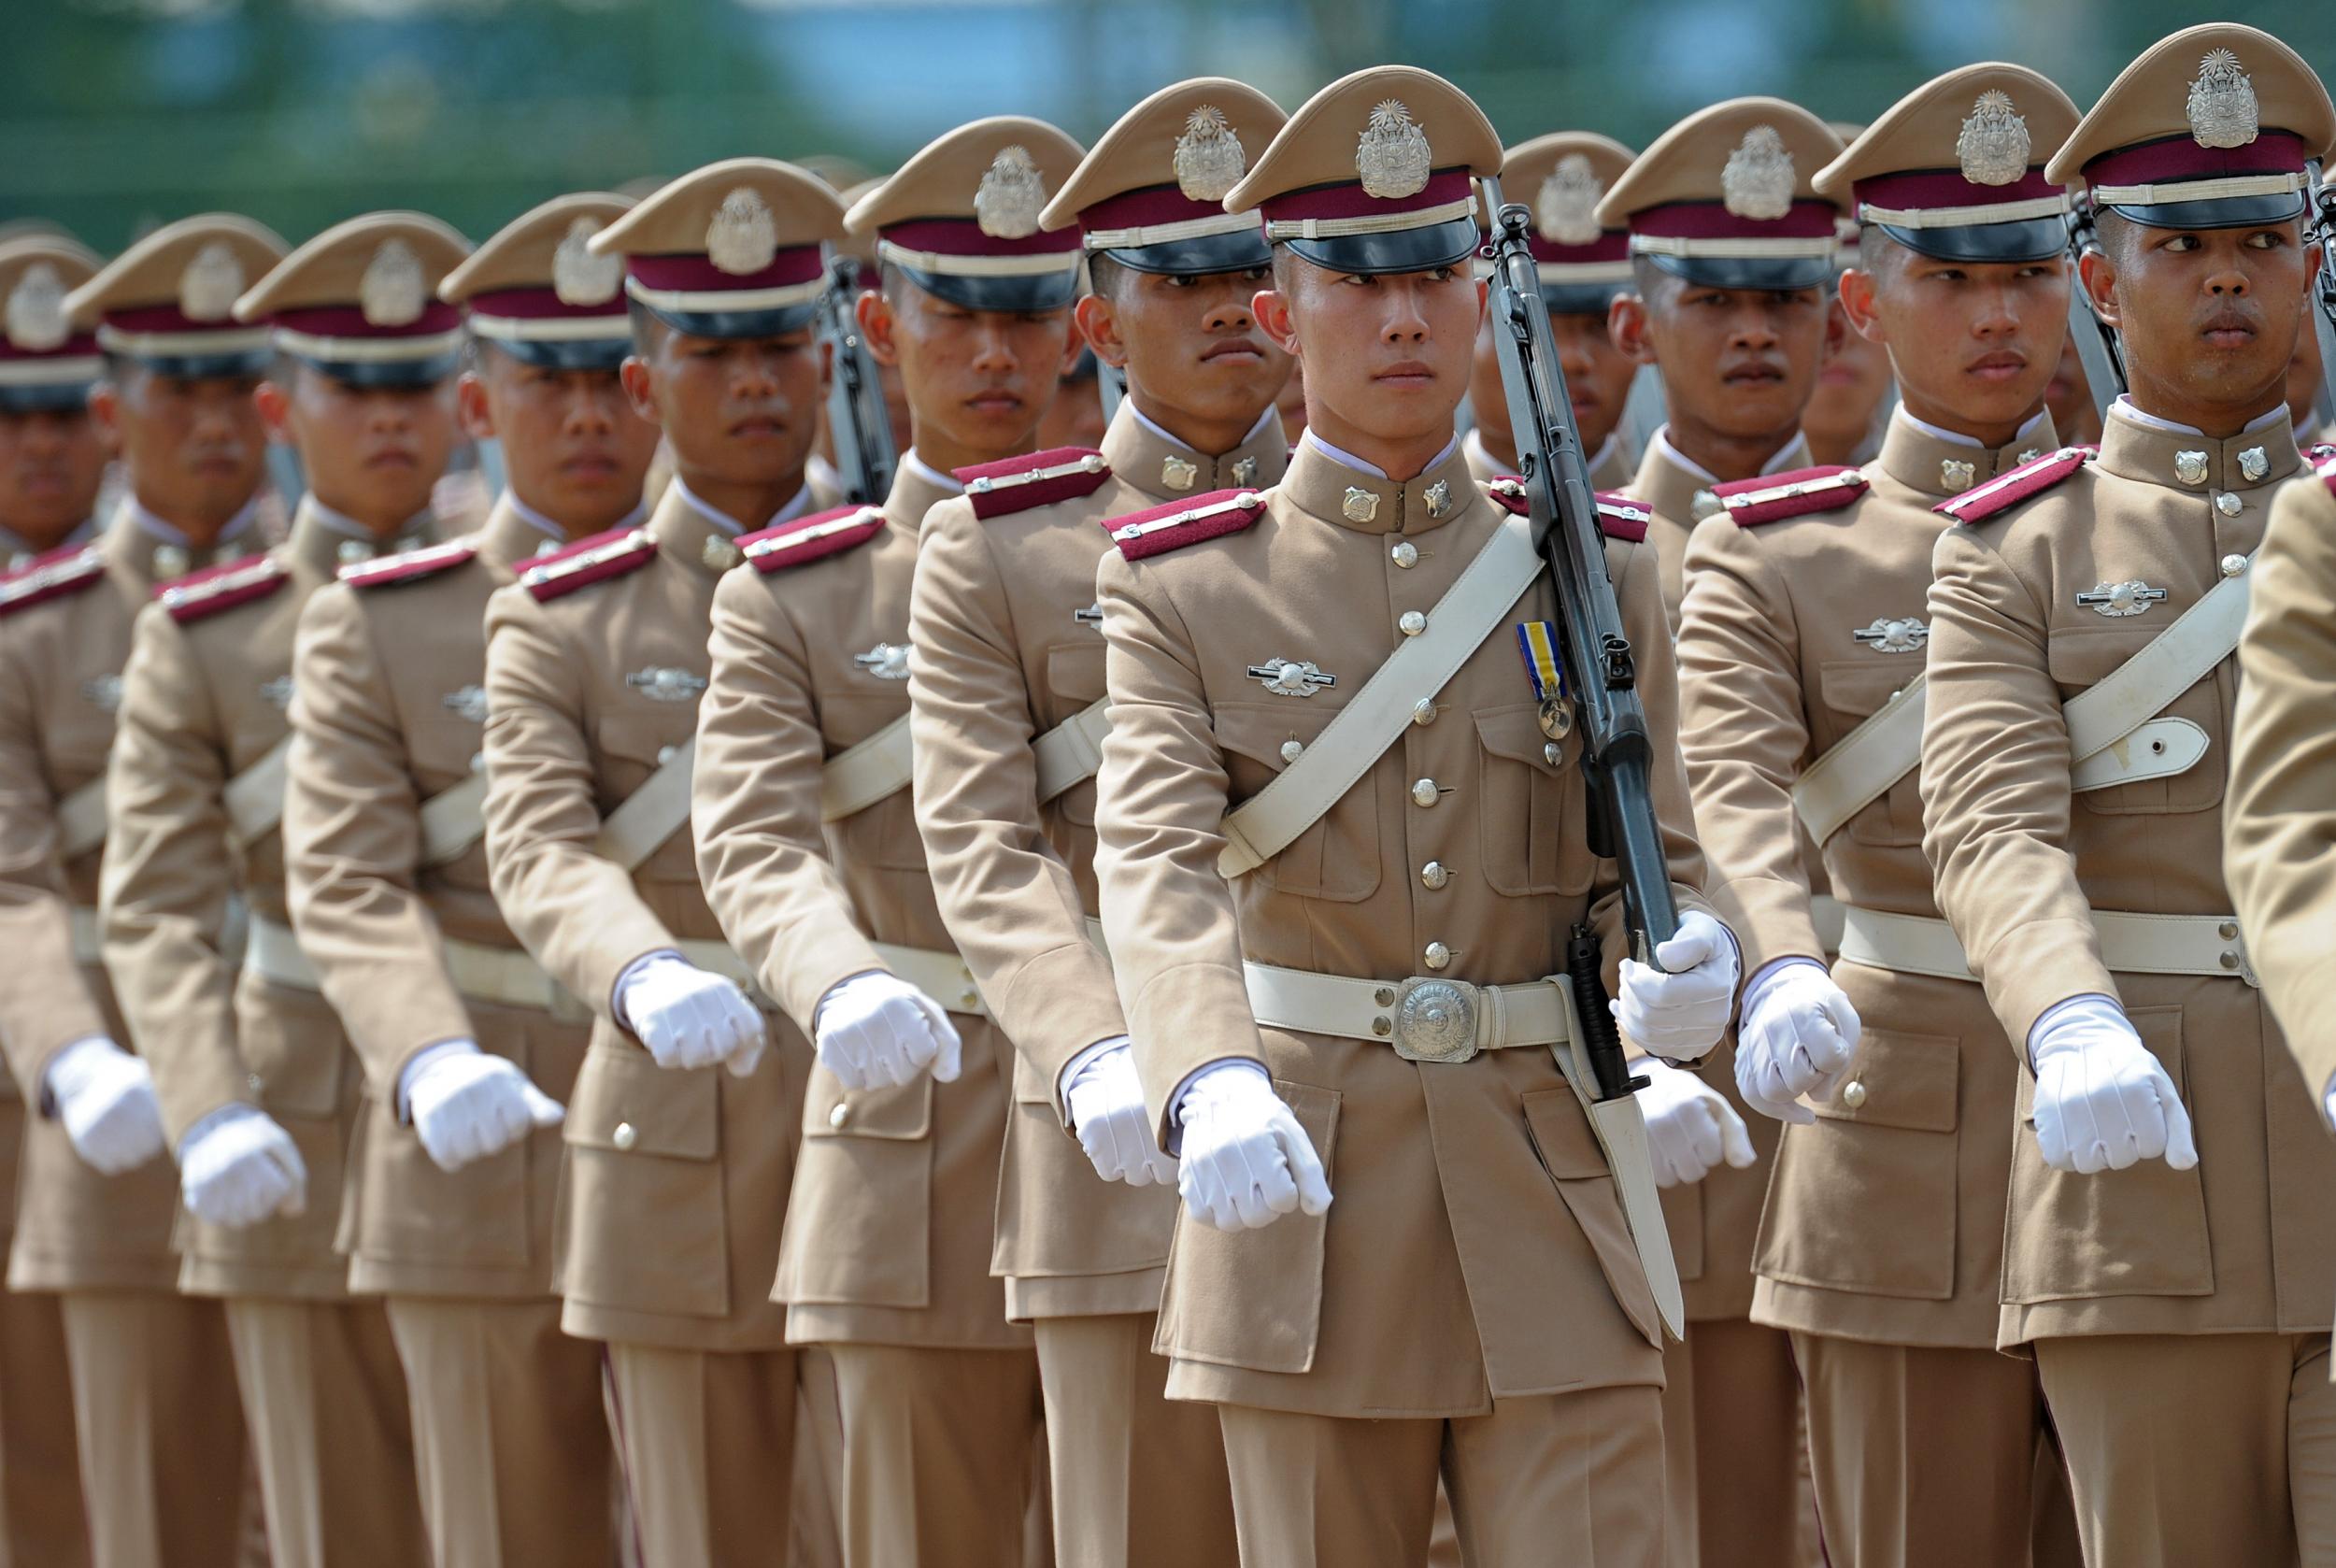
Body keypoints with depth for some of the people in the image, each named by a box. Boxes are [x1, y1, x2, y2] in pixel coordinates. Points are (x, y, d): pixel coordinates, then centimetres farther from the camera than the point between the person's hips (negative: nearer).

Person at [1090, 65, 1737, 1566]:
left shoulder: (1594, 571, 8)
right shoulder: (1182, 584, 0)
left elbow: (1654, 860, 11)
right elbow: (1155, 860, -15)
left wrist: (1687, 963, -15)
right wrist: (1214, 1089, -35)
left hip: (1553, 1194, 1)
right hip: (1307, 1192, -1)